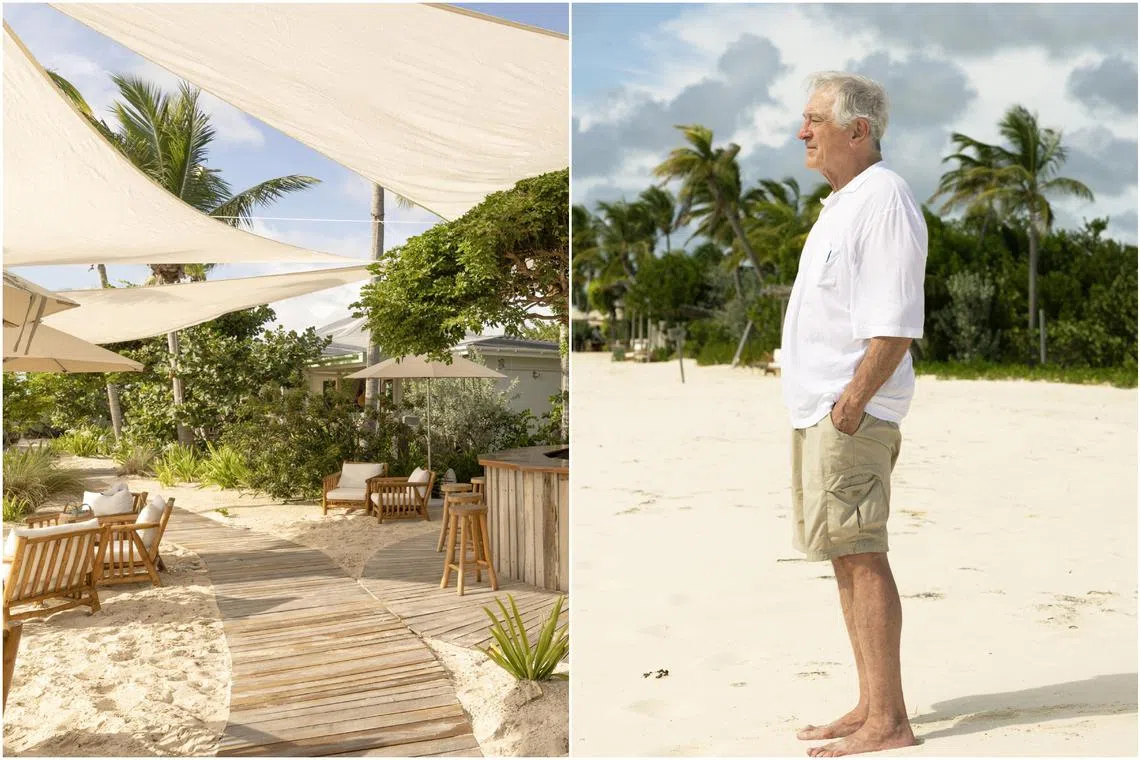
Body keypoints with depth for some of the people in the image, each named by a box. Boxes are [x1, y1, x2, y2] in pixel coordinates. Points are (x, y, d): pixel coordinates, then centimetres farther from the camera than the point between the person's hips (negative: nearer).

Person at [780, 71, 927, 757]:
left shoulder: (885, 199, -11)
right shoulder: (843, 203, 20)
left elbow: (896, 324, -18)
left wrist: (854, 401, -20)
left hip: (852, 412, -10)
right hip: (819, 409, 10)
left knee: (860, 554, -9)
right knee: (847, 557, 11)